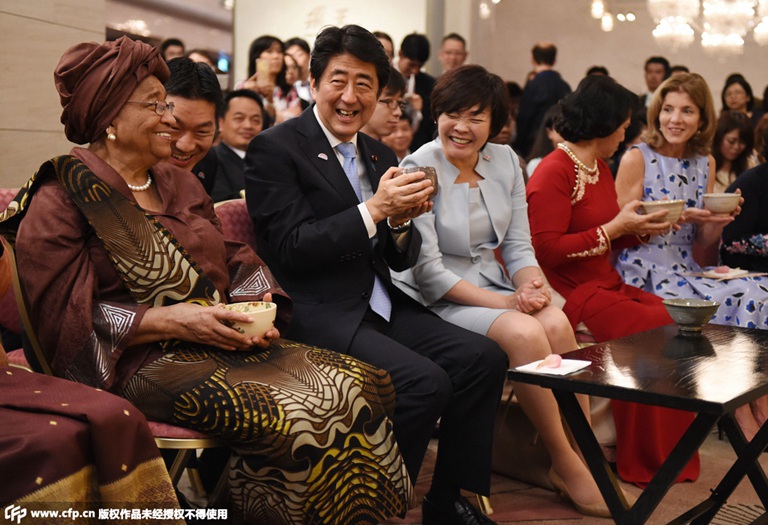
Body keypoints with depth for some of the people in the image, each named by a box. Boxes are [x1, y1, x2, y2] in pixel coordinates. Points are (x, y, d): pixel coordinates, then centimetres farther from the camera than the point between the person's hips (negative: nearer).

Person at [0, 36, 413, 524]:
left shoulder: (180, 182, 20)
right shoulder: (60, 201, -3)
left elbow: (237, 259, 17)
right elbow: (67, 317, -10)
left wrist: (255, 307, -5)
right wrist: (172, 320, -18)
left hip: (225, 343, 7)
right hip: (142, 364, -7)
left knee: (359, 385, -15)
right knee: (294, 416, -29)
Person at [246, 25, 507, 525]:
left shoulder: (382, 156, 15)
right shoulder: (275, 149, -6)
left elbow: (402, 259, 15)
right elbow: (291, 248, -14)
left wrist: (402, 220, -8)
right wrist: (374, 210, -20)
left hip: (381, 308, 7)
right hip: (319, 314, -7)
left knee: (485, 357, -9)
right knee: (425, 381, -26)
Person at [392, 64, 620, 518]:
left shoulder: (505, 161, 5)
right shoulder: (419, 169, -12)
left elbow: (519, 245, 8)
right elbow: (429, 271, -15)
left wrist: (530, 285, -14)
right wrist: (505, 303, -19)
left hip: (495, 287, 5)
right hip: (439, 300, -5)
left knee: (557, 322, -24)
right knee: (526, 334, -29)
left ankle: (585, 456, -14)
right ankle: (565, 464, -12)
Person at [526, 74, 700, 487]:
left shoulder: (600, 167, 18)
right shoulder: (554, 172, -10)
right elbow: (546, 249, -19)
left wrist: (640, 229, 6)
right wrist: (615, 227, -14)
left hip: (605, 284, 9)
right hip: (571, 293, -9)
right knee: (653, 328, -24)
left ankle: (671, 452, 0)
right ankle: (642, 462, -8)